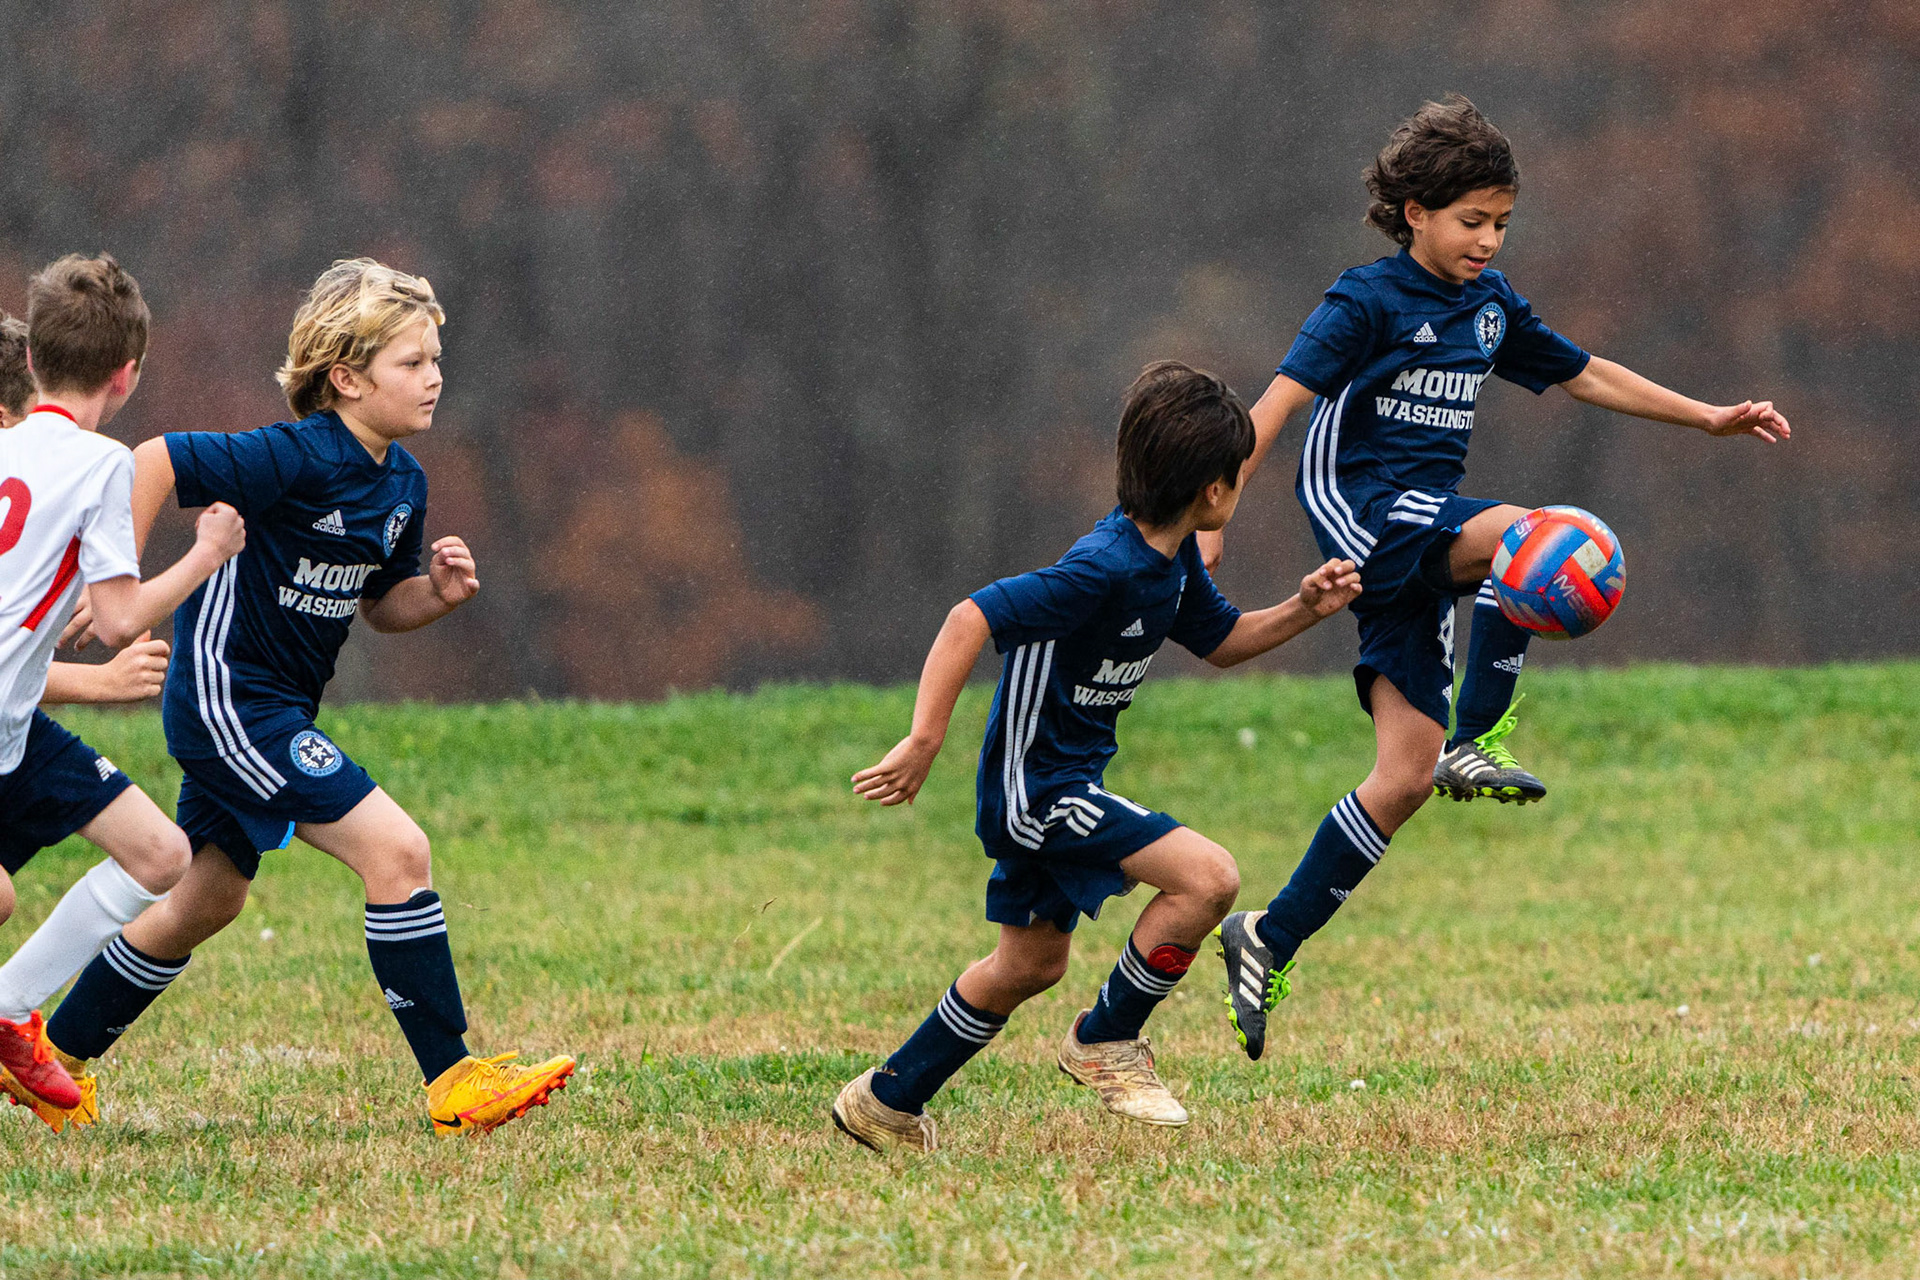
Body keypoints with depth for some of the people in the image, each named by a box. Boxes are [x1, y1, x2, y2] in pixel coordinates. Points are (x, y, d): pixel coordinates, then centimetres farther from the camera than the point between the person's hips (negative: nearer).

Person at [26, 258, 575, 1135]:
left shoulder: (401, 481, 6)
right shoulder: (298, 457, -21)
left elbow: (379, 604, 18)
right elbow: (156, 462, -21)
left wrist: (436, 592, -3)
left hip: (273, 710, 10)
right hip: (228, 694, -10)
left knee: (207, 901, 20)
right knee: (395, 849, -17)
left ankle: (54, 1056, 34)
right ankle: (453, 1084, -14)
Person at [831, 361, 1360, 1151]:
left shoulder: (1173, 560, 2)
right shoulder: (1105, 569, -27)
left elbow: (1219, 640, 20)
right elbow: (972, 619, -30)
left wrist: (1305, 611, 3)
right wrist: (923, 743, -33)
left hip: (1063, 782, 10)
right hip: (1038, 784, -10)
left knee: (1031, 965, 21)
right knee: (1208, 877, -19)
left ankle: (886, 1104, 33)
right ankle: (1106, 1042, -2)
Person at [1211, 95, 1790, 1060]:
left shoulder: (1491, 304, 13)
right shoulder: (1369, 301, -8)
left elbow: (1582, 375, 25)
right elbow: (1279, 401, -13)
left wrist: (1710, 419, 23)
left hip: (1423, 532, 7)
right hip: (1359, 503, -7)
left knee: (1405, 774, -1)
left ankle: (1269, 941, 5)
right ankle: (1475, 744, -26)